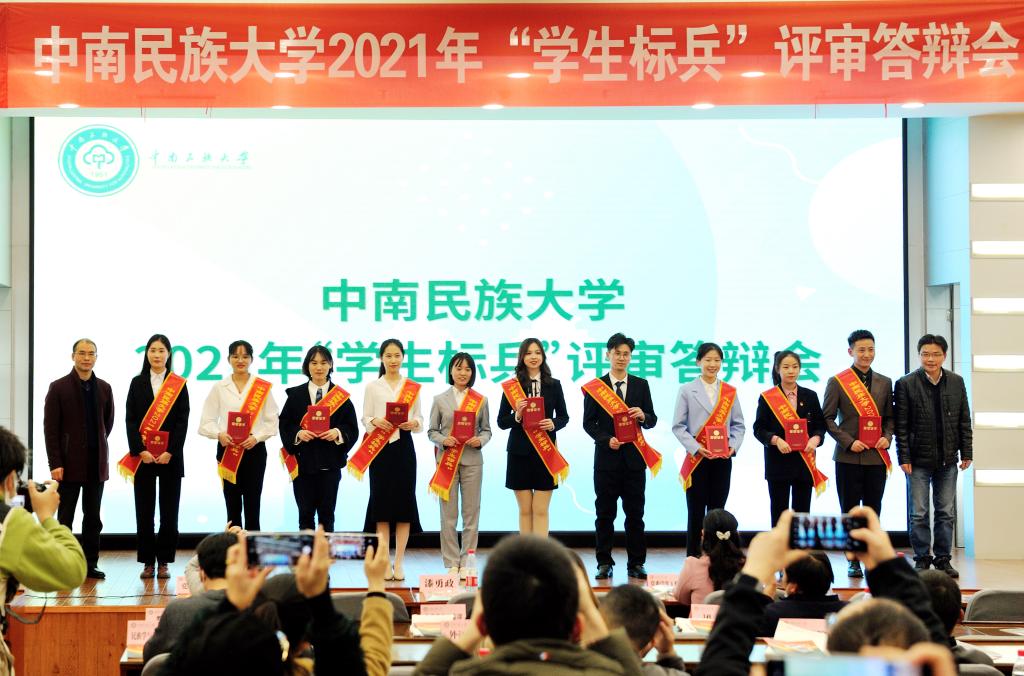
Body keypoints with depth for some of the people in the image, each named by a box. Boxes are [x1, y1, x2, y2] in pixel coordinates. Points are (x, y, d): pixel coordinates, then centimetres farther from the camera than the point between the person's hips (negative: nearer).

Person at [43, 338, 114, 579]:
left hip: (96, 464, 4)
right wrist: (55, 463, -12)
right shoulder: (59, 388, -4)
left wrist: (97, 446, 12)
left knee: (93, 518, 7)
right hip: (69, 464, -4)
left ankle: (90, 564, 13)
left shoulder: (104, 388, 7)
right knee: (65, 518, 2)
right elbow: (50, 428, -6)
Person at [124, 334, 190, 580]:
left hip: (170, 456, -1)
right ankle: (147, 561, 7)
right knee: (144, 511, 2)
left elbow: (182, 421, -1)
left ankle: (164, 562, 6)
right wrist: (140, 451, -10)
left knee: (169, 511, 0)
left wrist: (170, 452, -12)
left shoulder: (178, 384, 5)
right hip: (143, 455, 1)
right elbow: (130, 420, 2)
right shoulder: (137, 383, 8)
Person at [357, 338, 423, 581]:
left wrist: (414, 423, -13)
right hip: (379, 448, -1)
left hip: (404, 446, 1)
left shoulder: (413, 387, 8)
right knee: (381, 501, -2)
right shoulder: (372, 387, 6)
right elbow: (365, 418, 4)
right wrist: (375, 421, -17)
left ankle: (399, 563, 5)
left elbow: (420, 419, 9)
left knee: (404, 502, -1)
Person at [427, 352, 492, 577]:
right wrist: (444, 440, -12)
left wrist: (480, 440, -11)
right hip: (447, 460, 0)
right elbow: (431, 431, 7)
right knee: (448, 514, 0)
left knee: (471, 513, 1)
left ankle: (467, 563, 7)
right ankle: (452, 563, 5)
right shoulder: (440, 400, 6)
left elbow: (487, 430, 9)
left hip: (472, 460, 1)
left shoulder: (481, 400, 7)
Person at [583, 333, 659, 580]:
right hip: (606, 456, -1)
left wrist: (643, 416, -14)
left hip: (634, 457, 1)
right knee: (605, 513, 2)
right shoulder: (595, 387, 4)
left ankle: (636, 564, 8)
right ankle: (604, 563, 7)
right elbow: (588, 423, 2)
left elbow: (652, 421, 9)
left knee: (635, 513, 3)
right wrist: (606, 439, -13)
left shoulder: (641, 385, 9)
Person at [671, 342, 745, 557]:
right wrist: (696, 448, -13)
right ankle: (693, 559, 5)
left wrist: (733, 445, -7)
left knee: (717, 511, 5)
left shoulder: (730, 392, 9)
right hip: (697, 459, -2)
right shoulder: (687, 391, 2)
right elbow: (678, 426, -2)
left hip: (723, 459, 2)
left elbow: (738, 424, 11)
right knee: (696, 512, 0)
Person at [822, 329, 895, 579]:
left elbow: (890, 417, 16)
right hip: (848, 457, -3)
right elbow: (827, 418, -2)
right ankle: (853, 560, 8)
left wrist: (887, 437, -4)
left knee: (873, 510, 5)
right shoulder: (837, 382, 0)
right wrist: (848, 442, -12)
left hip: (876, 456, 3)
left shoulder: (885, 383, 11)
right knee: (850, 510, 1)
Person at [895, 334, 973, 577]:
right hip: (919, 459, -3)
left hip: (947, 459, 3)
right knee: (919, 514, 2)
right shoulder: (906, 384, -4)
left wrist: (966, 452, 4)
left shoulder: (956, 382, 5)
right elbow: (901, 426, -5)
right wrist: (904, 457, -8)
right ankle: (922, 559, 10)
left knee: (946, 512, 7)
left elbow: (964, 420, 9)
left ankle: (943, 559, 15)